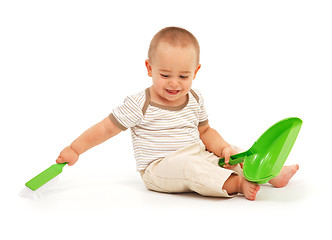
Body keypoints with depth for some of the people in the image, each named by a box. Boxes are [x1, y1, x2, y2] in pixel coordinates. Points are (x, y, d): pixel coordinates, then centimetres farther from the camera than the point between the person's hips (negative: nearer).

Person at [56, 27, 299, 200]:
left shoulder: (195, 99, 6)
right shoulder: (139, 105, -10)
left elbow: (205, 131, 17)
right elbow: (106, 128, -5)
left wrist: (223, 147, -2)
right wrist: (74, 149, -6)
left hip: (200, 157, 7)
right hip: (159, 168, -6)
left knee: (233, 155, -3)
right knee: (188, 165, -35)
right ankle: (236, 184, -33)